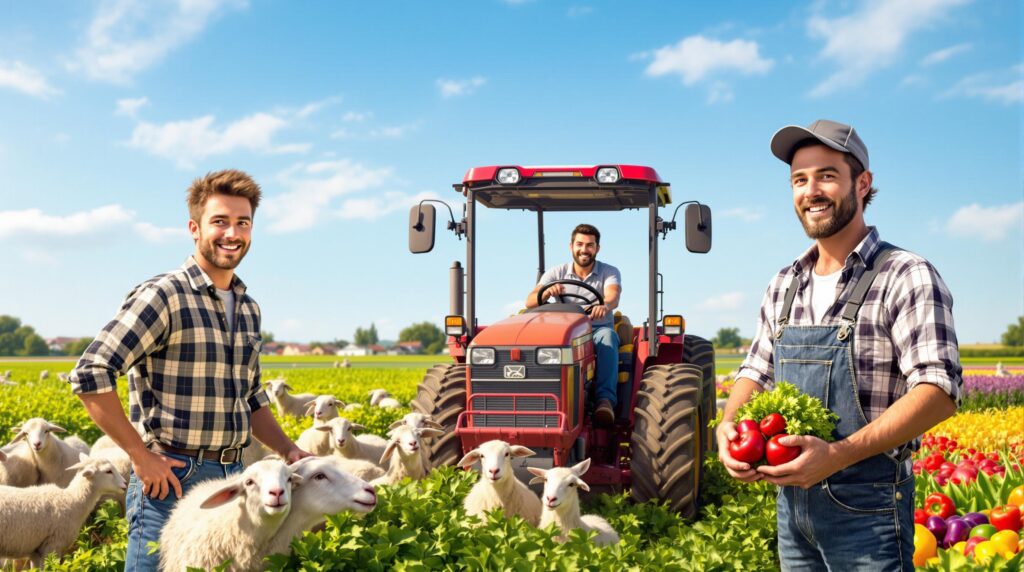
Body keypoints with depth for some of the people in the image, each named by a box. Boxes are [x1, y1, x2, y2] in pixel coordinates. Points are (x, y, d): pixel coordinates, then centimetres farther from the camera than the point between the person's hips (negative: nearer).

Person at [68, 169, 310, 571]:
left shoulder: (248, 310, 12)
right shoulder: (164, 297, -11)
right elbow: (90, 375, -17)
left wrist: (288, 451, 7)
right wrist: (140, 456, -16)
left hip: (233, 479, 7)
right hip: (172, 480, -7)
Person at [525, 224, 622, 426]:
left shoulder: (610, 272, 2)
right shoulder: (557, 273, 5)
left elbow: (613, 297, -22)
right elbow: (530, 302, -8)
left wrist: (604, 306, -48)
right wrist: (547, 292, -32)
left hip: (599, 329, 0)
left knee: (608, 336, -36)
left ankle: (606, 399, -45)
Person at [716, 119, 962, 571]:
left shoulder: (907, 277, -11)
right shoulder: (785, 285, 9)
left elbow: (939, 391, -19)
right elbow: (756, 371, 16)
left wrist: (837, 455, -29)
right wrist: (729, 424, -6)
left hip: (866, 501, -6)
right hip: (790, 495, 6)